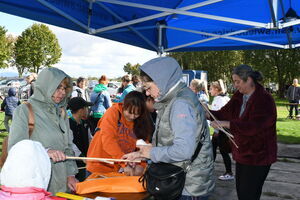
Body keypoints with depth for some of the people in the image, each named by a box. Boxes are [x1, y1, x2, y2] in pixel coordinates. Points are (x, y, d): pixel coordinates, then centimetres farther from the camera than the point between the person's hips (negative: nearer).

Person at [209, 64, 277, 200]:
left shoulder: (264, 100, -19)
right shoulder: (239, 97, 6)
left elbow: (254, 126, -30)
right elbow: (223, 113, 5)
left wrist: (226, 124, -35)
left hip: (258, 156, -8)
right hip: (242, 152, 8)